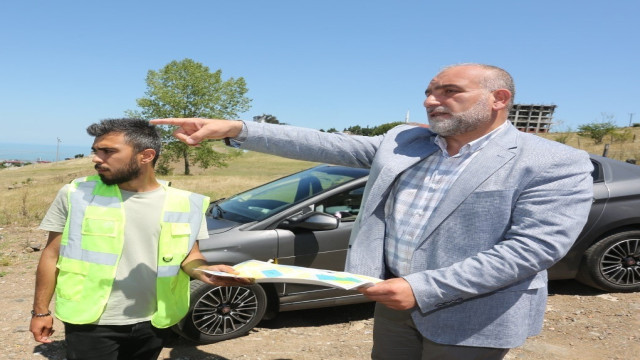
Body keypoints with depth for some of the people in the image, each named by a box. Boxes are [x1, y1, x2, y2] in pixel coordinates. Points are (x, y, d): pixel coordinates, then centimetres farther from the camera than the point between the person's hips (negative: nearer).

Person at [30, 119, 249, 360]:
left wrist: (205, 272, -19)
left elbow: (189, 255, 2)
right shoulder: (76, 194, -5)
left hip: (153, 324, 2)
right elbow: (52, 254, 2)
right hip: (90, 324, -1)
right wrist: (41, 310, 2)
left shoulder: (185, 204, -4)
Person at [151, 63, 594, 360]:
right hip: (395, 299, 5)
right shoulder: (402, 142, 3)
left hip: (470, 317, -5)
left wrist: (424, 289, -25)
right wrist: (236, 129, -9)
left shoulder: (557, 164, -11)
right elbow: (323, 144, 0)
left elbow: (534, 246, -20)